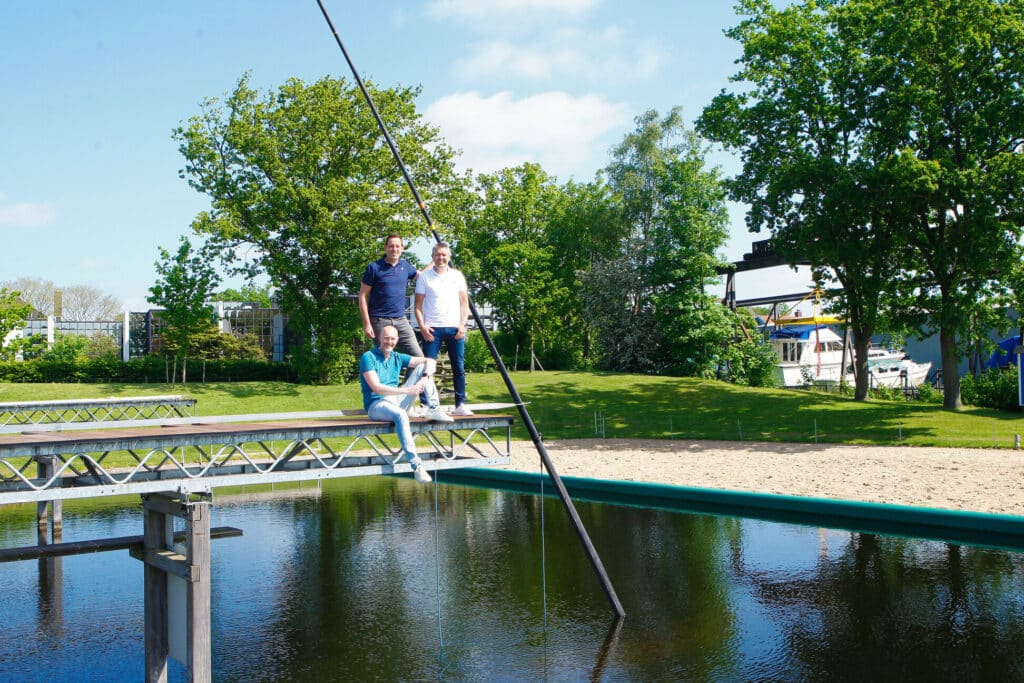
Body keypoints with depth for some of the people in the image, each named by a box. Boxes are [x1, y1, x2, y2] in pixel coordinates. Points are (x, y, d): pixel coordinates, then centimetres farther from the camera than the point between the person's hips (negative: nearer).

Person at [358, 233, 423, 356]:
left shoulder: (405, 266, 10)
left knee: (418, 357, -3)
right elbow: (363, 296, -4)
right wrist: (367, 323, -10)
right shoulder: (374, 268, -3)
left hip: (401, 320, 4)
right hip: (380, 321, -4)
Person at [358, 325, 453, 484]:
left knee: (422, 367, -2)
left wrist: (424, 379, -16)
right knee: (400, 415, -42)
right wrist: (406, 390, -27)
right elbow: (376, 388, -19)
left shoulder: (397, 357, 11)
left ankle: (434, 410, -12)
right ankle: (416, 465, -46)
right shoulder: (368, 357, -7)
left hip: (397, 402, 6)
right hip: (376, 404, -6)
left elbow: (430, 361, 7)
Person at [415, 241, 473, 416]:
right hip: (432, 328, -2)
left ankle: (460, 405, 9)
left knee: (459, 368, 3)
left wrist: (462, 324, -2)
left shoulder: (457, 276, 10)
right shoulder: (424, 276, 4)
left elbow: (464, 302, 10)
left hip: (454, 328, 2)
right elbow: (418, 305, 3)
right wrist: (422, 326, -10)